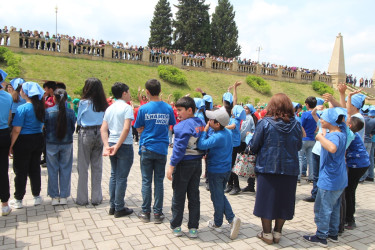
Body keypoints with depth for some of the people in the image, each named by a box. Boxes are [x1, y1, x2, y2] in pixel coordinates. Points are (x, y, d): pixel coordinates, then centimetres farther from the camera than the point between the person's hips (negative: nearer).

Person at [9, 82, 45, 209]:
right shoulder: (41, 107, 3)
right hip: (38, 140, 6)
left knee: (20, 171, 6)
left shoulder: (22, 108, -16)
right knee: (35, 169, 16)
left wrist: (11, 146, -10)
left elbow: (16, 130, -18)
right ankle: (37, 196, 24)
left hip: (24, 141, -6)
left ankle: (18, 200, 18)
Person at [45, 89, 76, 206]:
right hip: (67, 144, 1)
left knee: (53, 170, 10)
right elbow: (73, 128, 1)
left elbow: (44, 127, -1)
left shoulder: (48, 111, -10)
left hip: (51, 144, 0)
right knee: (65, 170, 10)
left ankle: (54, 197, 17)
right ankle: (64, 197, 16)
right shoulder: (70, 112, -9)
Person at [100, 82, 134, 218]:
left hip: (112, 144, 7)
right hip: (125, 146, -7)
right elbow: (126, 128, -21)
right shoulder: (127, 107, -9)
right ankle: (119, 208, 10)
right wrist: (117, 146, -18)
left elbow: (103, 129, 5)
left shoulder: (109, 108, 12)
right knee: (122, 177, 1)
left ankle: (112, 206, 22)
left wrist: (107, 145, -3)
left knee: (114, 175, 15)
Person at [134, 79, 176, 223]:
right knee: (159, 181, 8)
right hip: (162, 149, 2)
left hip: (147, 149, -1)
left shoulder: (143, 108, -8)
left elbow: (138, 129, -1)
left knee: (146, 181, 8)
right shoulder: (168, 108, -2)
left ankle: (145, 213, 16)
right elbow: (172, 125, 9)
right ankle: (158, 213, 14)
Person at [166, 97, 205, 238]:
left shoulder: (184, 126, -18)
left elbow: (179, 148, -21)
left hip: (184, 164, -7)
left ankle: (176, 226, 20)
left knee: (178, 196, 8)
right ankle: (193, 228, 19)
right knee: (194, 196, 12)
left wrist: (172, 166, -17)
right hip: (198, 163, 7)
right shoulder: (202, 124, 5)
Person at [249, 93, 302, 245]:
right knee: (283, 201, 15)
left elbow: (254, 146, -9)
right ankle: (277, 232, 26)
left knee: (266, 200, 10)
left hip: (267, 168, -3)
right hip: (290, 169, 3)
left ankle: (267, 233, 20)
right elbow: (299, 146, 10)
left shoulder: (265, 123, -12)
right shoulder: (296, 124, -2)